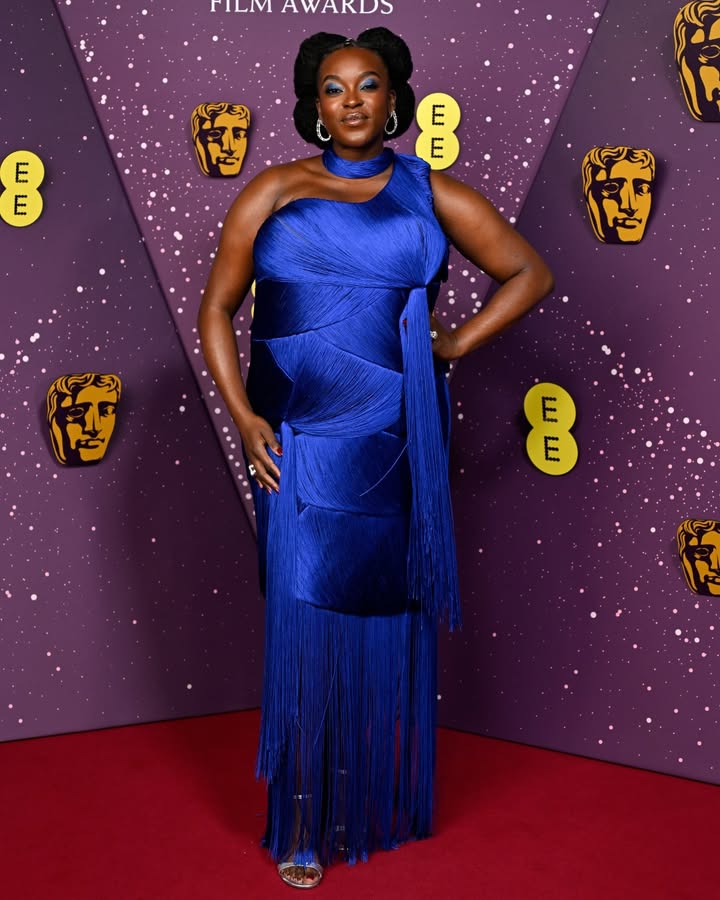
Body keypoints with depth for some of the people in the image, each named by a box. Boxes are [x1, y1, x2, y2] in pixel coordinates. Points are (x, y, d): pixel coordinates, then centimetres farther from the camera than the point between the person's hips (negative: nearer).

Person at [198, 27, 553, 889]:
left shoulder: (431, 194, 9)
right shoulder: (273, 192, 8)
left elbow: (530, 273, 14)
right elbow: (217, 308, 6)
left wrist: (459, 344, 2)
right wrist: (242, 415, -5)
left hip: (394, 437, 1)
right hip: (297, 437, 0)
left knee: (387, 608, 8)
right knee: (303, 615, 1)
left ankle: (381, 800, 29)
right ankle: (304, 824, 18)